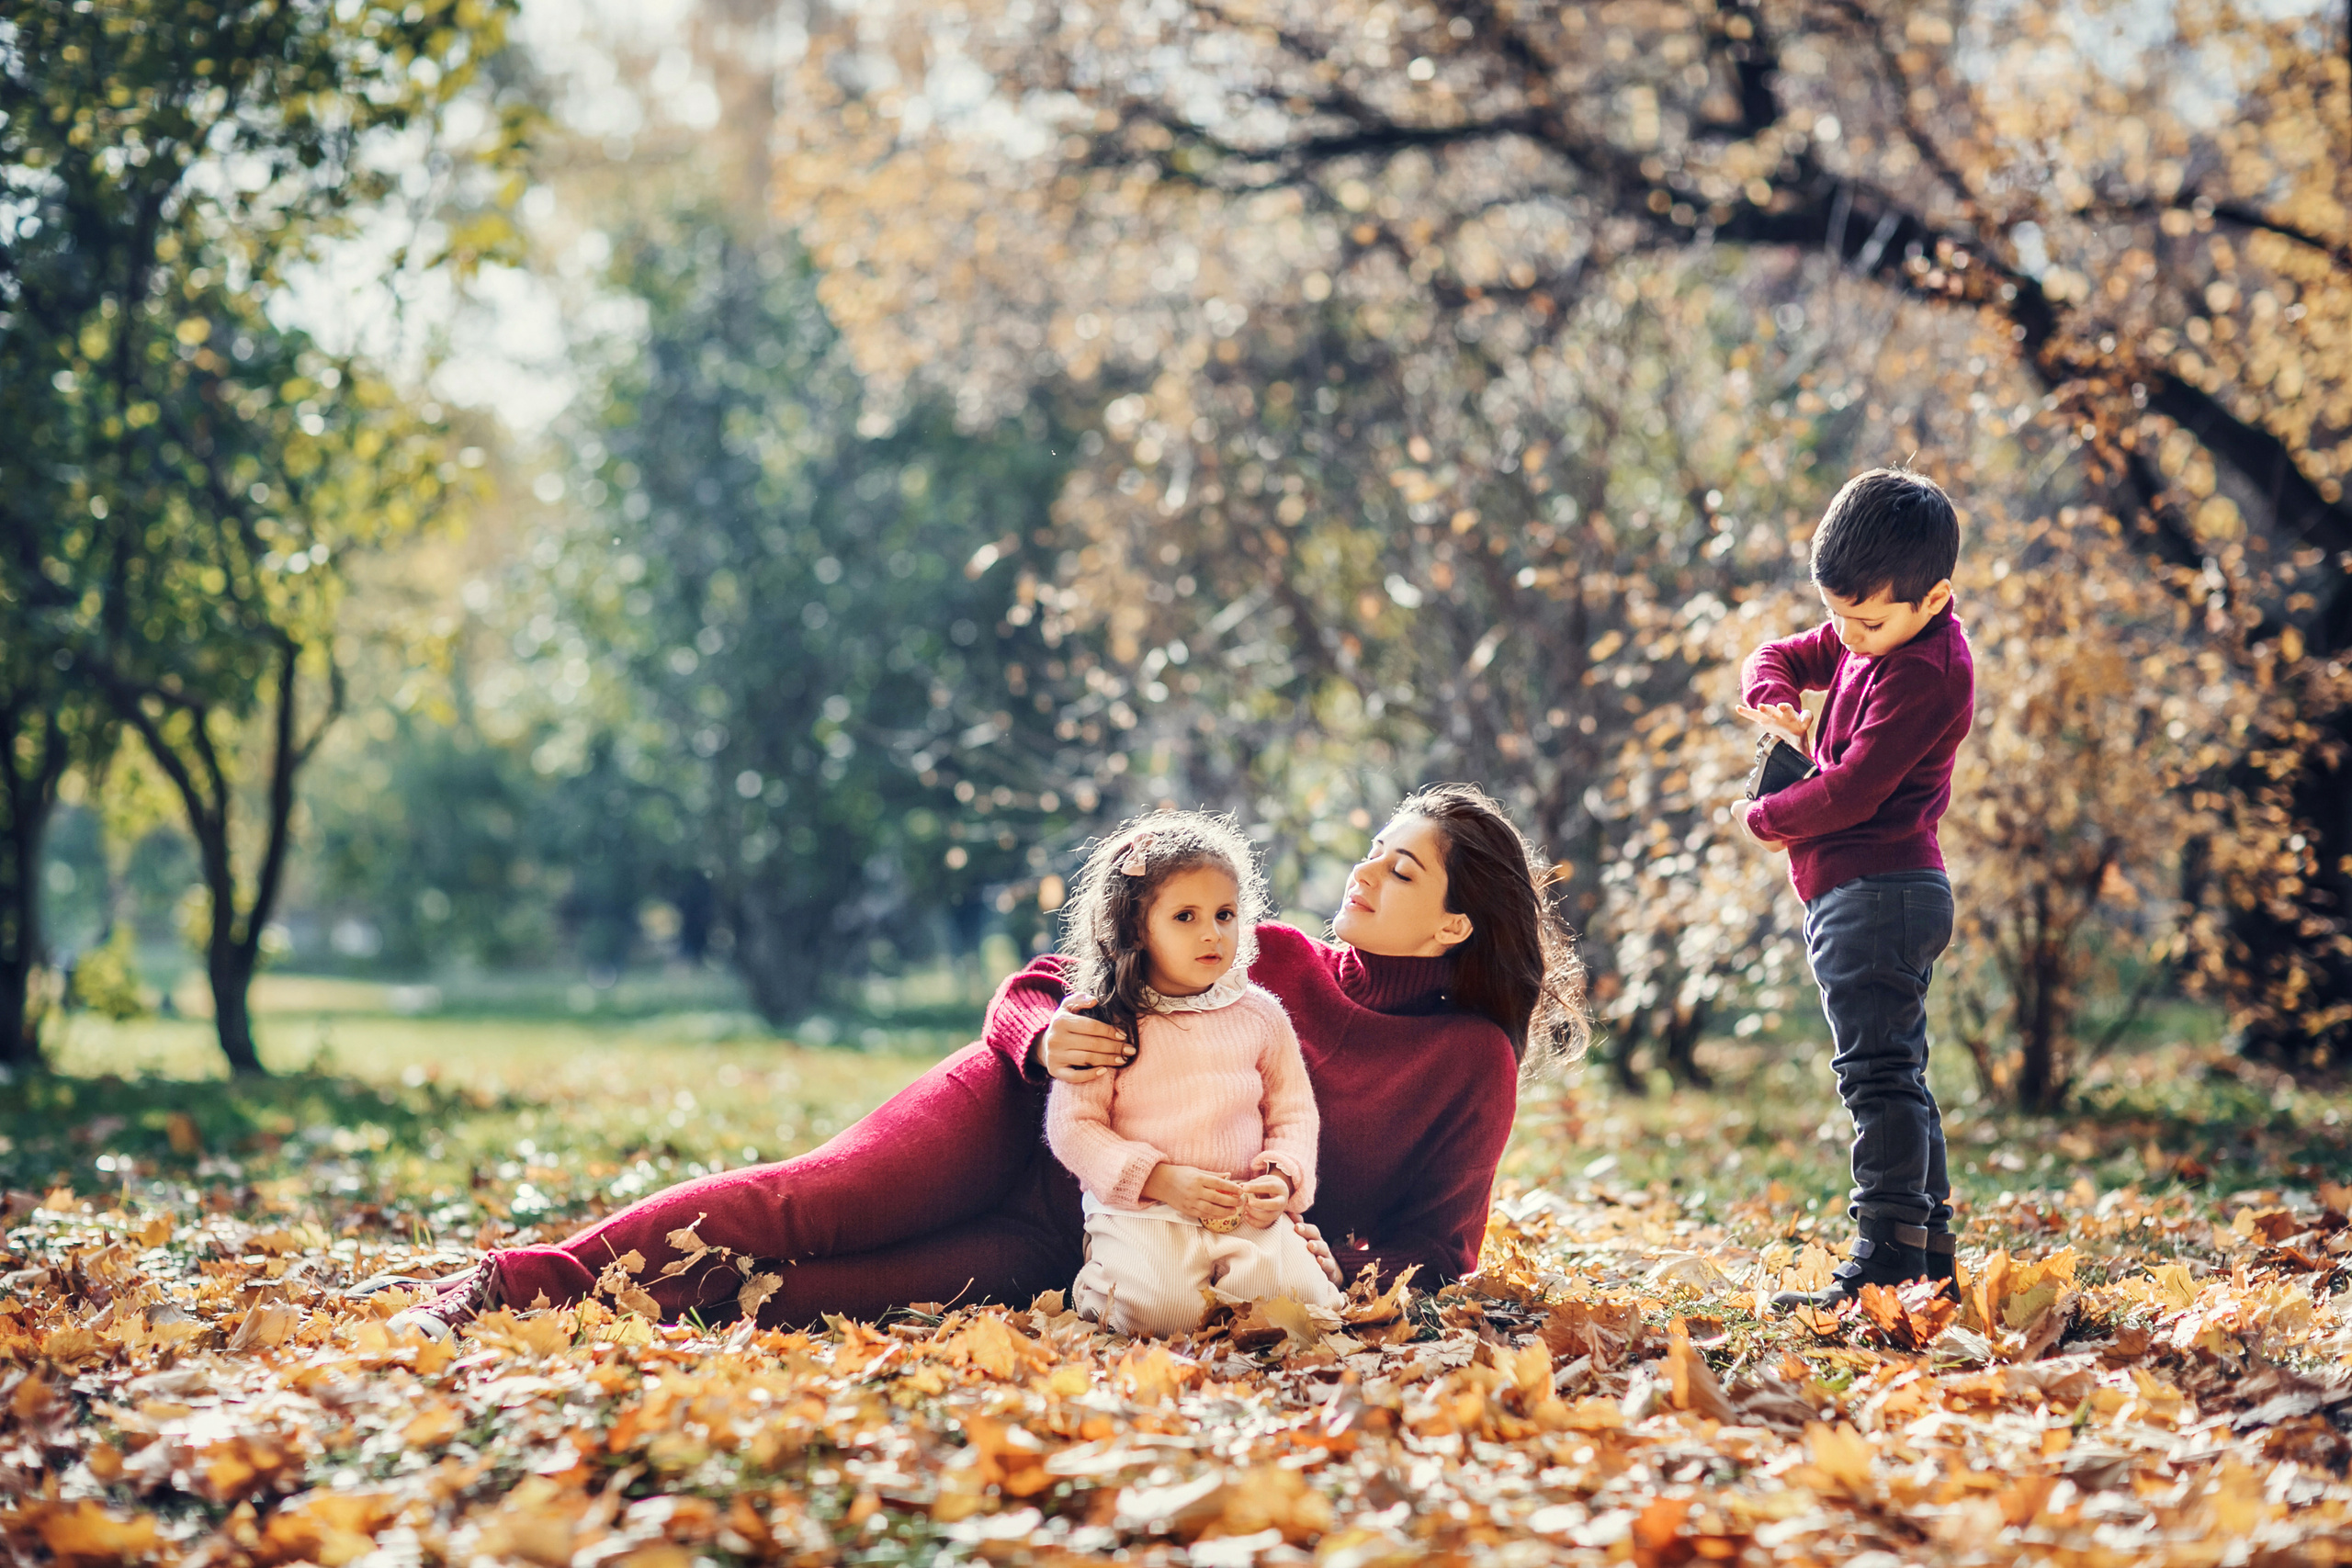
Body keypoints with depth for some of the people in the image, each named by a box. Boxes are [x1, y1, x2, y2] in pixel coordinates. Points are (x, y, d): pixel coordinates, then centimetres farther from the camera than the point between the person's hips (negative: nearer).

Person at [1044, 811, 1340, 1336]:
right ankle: (1100, 1284, 5)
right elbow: (1072, 1126, -5)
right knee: (1158, 1310, -28)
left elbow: (1293, 1111, 14)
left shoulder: (1261, 1017, 9)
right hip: (1140, 1214, -3)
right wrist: (1158, 1179, -16)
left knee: (1293, 1293, -22)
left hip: (1247, 1214, 3)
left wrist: (1282, 1177, -7)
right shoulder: (1105, 1024, -2)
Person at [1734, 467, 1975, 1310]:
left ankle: (1886, 1265, -14)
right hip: (1876, 893, 11)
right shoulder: (1867, 637, 12)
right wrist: (1776, 703, -2)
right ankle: (1929, 1254, 20)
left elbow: (1852, 790, -22)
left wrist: (1765, 819, -6)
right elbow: (1777, 658, 22)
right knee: (1896, 1078, 14)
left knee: (1878, 1075, -12)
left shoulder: (1925, 672, -18)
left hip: (1876, 892, -11)